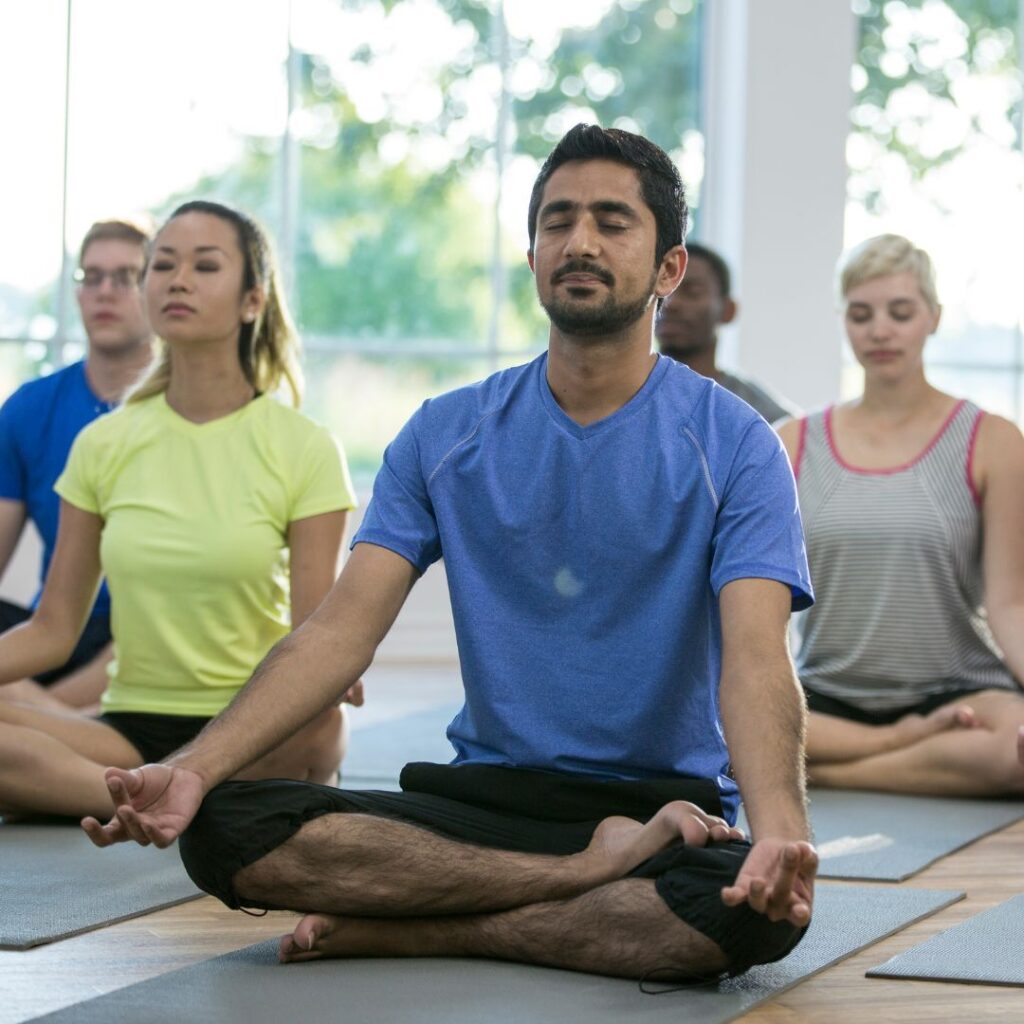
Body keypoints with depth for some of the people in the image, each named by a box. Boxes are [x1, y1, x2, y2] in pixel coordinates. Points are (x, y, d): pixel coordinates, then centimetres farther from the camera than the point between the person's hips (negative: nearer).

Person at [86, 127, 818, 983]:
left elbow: (755, 657, -16)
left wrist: (779, 831, -38)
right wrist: (192, 769, -17)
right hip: (483, 795, 3)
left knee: (759, 910, -39)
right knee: (224, 829, -23)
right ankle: (597, 874, -19)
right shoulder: (447, 433, 8)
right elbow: (343, 629, 0)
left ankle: (415, 932, -21)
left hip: (666, 806, -3)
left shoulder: (734, 445, -3)